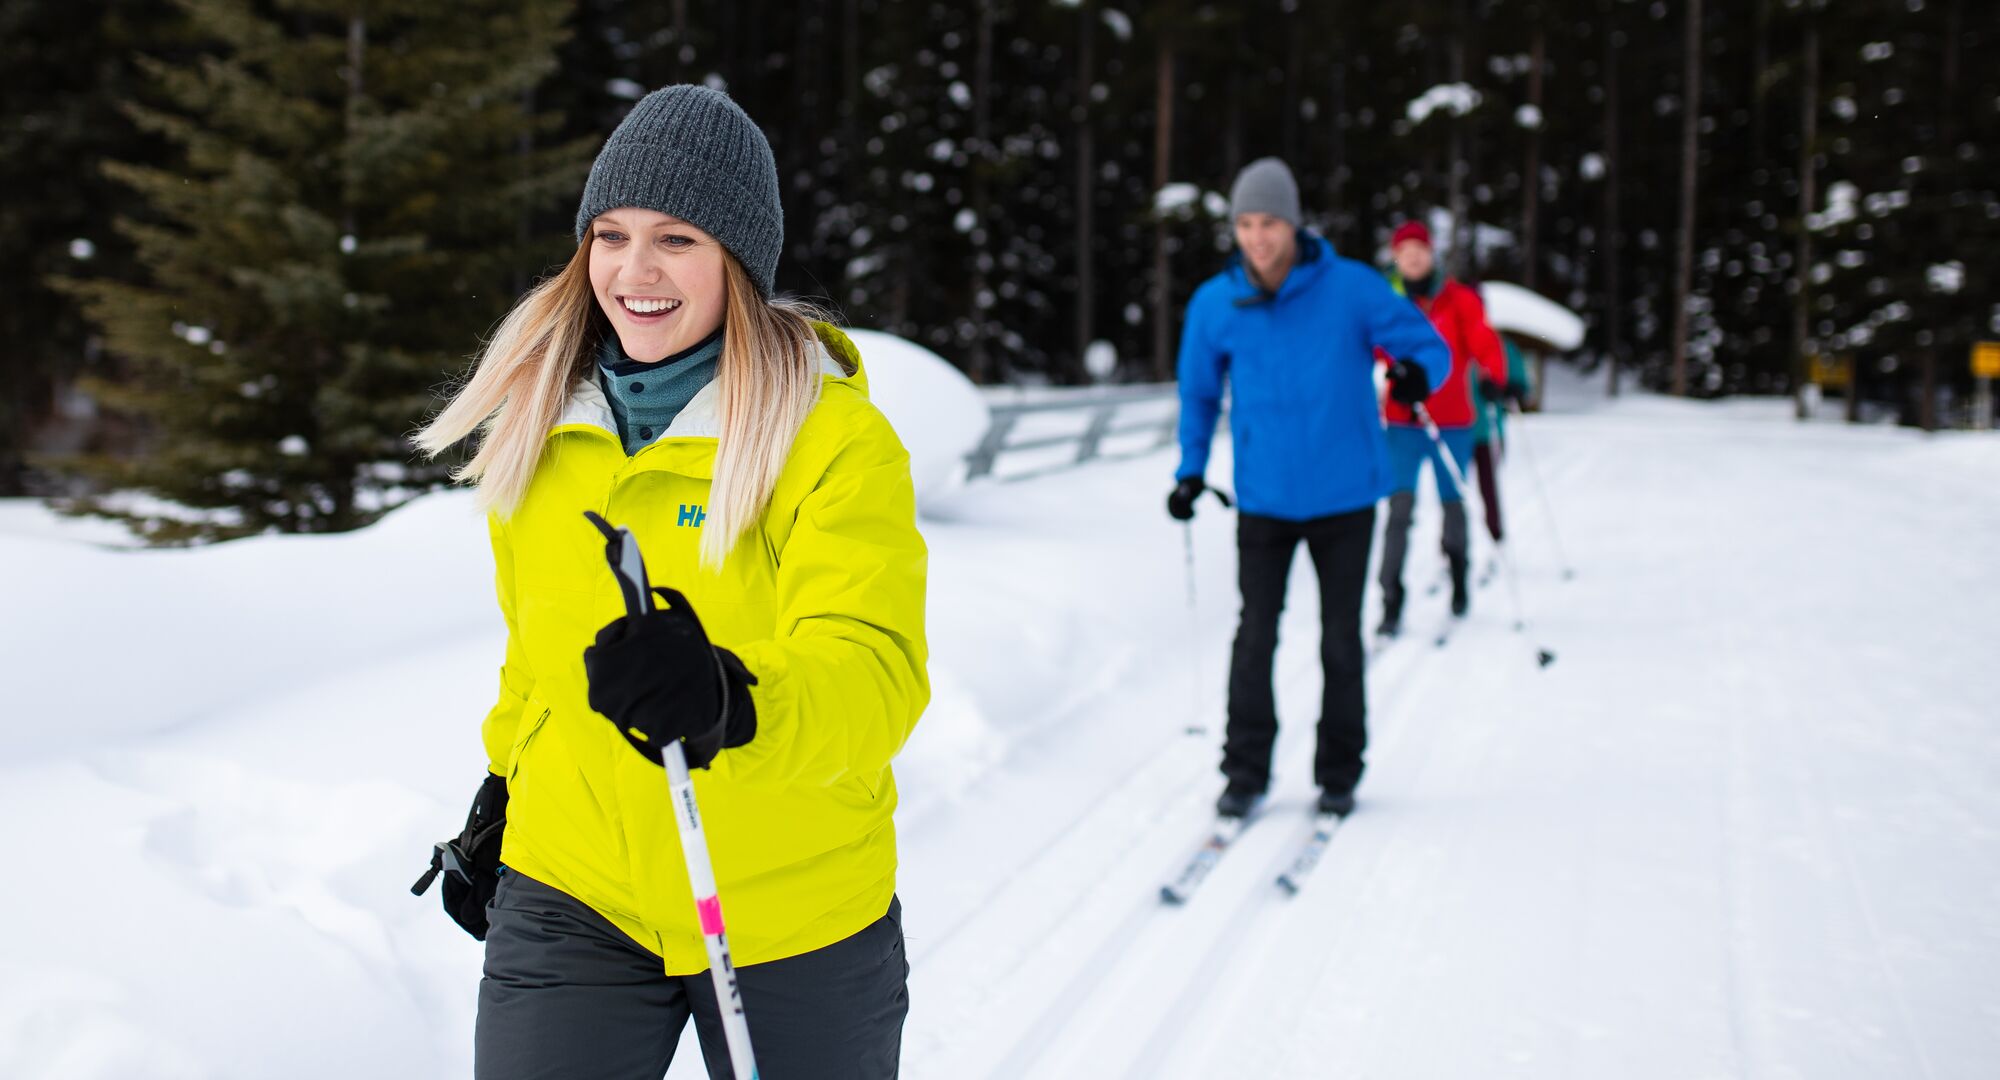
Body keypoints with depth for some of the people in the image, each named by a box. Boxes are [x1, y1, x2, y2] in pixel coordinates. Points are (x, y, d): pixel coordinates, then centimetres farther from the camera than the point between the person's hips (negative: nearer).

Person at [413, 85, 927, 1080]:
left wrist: (735, 700, -46)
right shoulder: (538, 423, 2)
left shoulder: (836, 439, -15)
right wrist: (504, 782, 23)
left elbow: (876, 674, -28)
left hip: (795, 917, -3)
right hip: (572, 898, 3)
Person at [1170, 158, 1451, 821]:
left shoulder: (1351, 288, -11)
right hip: (1264, 498, 1)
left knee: (1340, 641, 7)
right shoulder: (1215, 305, -3)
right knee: (1256, 637, -2)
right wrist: (1191, 471, 3)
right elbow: (1199, 391, 12)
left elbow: (1430, 346, -6)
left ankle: (1339, 773, 21)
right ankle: (1245, 773, 10)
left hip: (1344, 496, -1)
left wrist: (1419, 375, -29)